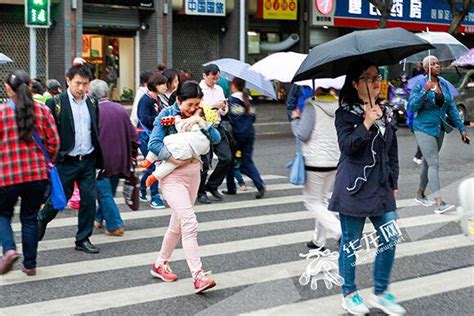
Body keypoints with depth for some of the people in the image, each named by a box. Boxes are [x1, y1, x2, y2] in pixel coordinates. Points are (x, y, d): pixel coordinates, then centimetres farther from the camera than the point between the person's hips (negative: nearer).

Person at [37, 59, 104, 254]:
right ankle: (41, 220, 35)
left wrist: (99, 158, 12)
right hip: (66, 162, -4)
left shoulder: (92, 103, 8)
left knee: (89, 198, 2)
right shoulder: (55, 104, -8)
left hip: (88, 160, 4)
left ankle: (83, 239, 14)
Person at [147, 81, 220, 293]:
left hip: (193, 173, 7)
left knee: (177, 224, 16)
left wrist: (200, 122, -18)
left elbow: (216, 139, -4)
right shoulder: (167, 114, -7)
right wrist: (177, 159, -22)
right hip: (172, 174, -6)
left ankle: (160, 264, 32)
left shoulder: (197, 117, 7)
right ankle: (198, 277, -22)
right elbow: (154, 144, -17)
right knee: (190, 224, -18)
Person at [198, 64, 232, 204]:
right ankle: (200, 192, 12)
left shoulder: (219, 89, 15)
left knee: (226, 158, 0)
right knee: (204, 162, -4)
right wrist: (214, 106, -18)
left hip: (217, 127, 6)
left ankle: (212, 186, 17)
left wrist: (224, 108, -3)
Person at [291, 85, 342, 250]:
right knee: (323, 200, 18)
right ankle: (319, 240, 23)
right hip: (335, 161, 7)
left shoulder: (311, 107, -15)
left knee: (313, 202, 5)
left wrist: (295, 119, 2)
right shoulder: (340, 106, 5)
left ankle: (339, 231, -11)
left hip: (315, 162, -7)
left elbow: (303, 134, -15)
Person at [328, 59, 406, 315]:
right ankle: (349, 294, 21)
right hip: (355, 188, -5)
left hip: (381, 188, 6)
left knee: (389, 241, 3)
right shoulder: (345, 113, -5)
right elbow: (347, 145, -17)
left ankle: (380, 293, 20)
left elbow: (392, 150, 16)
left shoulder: (385, 112, 11)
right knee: (351, 243, 5)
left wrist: (393, 182, 15)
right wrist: (366, 124, -22)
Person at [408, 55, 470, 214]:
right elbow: (412, 107, -18)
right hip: (424, 128, -6)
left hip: (439, 129, 6)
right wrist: (425, 91, -30)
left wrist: (462, 129, 8)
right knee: (433, 163, -13)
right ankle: (439, 203, -18)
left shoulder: (444, 84, 6)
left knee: (428, 162, 15)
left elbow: (451, 108, 9)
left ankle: (420, 194, 30)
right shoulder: (419, 85, -11)